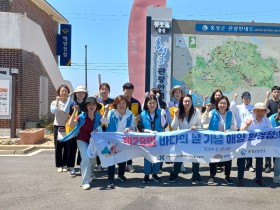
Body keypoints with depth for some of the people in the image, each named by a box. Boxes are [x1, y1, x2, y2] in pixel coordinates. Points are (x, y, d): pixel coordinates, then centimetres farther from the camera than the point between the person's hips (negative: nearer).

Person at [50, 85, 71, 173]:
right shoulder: (54, 102, 3)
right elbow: (53, 111, -17)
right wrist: (57, 102, -21)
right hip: (58, 126, 0)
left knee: (67, 146, 4)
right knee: (58, 146, 3)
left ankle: (65, 164, 16)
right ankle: (59, 165, 13)